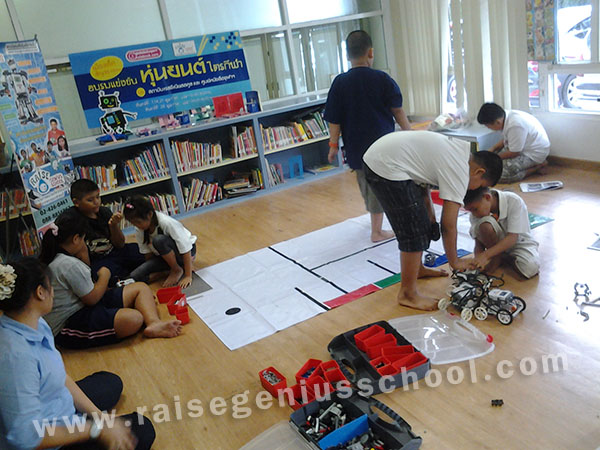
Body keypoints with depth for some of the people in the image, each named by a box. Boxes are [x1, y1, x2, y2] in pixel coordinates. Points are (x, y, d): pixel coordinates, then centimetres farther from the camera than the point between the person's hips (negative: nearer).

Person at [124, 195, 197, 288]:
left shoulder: (166, 222, -29)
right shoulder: (139, 230, -12)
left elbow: (185, 249, -27)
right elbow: (148, 253, -2)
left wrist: (188, 276, -26)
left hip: (184, 252, -6)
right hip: (164, 256, 6)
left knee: (159, 240, -35)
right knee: (135, 276, -17)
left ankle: (177, 270, -13)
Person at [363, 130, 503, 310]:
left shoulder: (460, 148, 14)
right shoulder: (459, 173, -12)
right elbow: (448, 225, -9)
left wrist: (430, 214, 15)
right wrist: (454, 262, 6)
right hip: (386, 168, -10)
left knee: (421, 223, 21)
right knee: (413, 233, -4)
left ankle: (417, 268, 39)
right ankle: (408, 294, 7)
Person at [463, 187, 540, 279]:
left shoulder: (514, 202, -27)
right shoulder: (476, 213, -15)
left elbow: (512, 238, -32)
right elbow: (479, 242, -13)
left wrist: (485, 255, -41)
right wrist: (478, 261, -34)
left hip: (520, 242, -2)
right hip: (497, 243, 2)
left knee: (530, 269, -34)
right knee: (483, 224, -31)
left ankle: (505, 257, -3)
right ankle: (498, 257, -8)